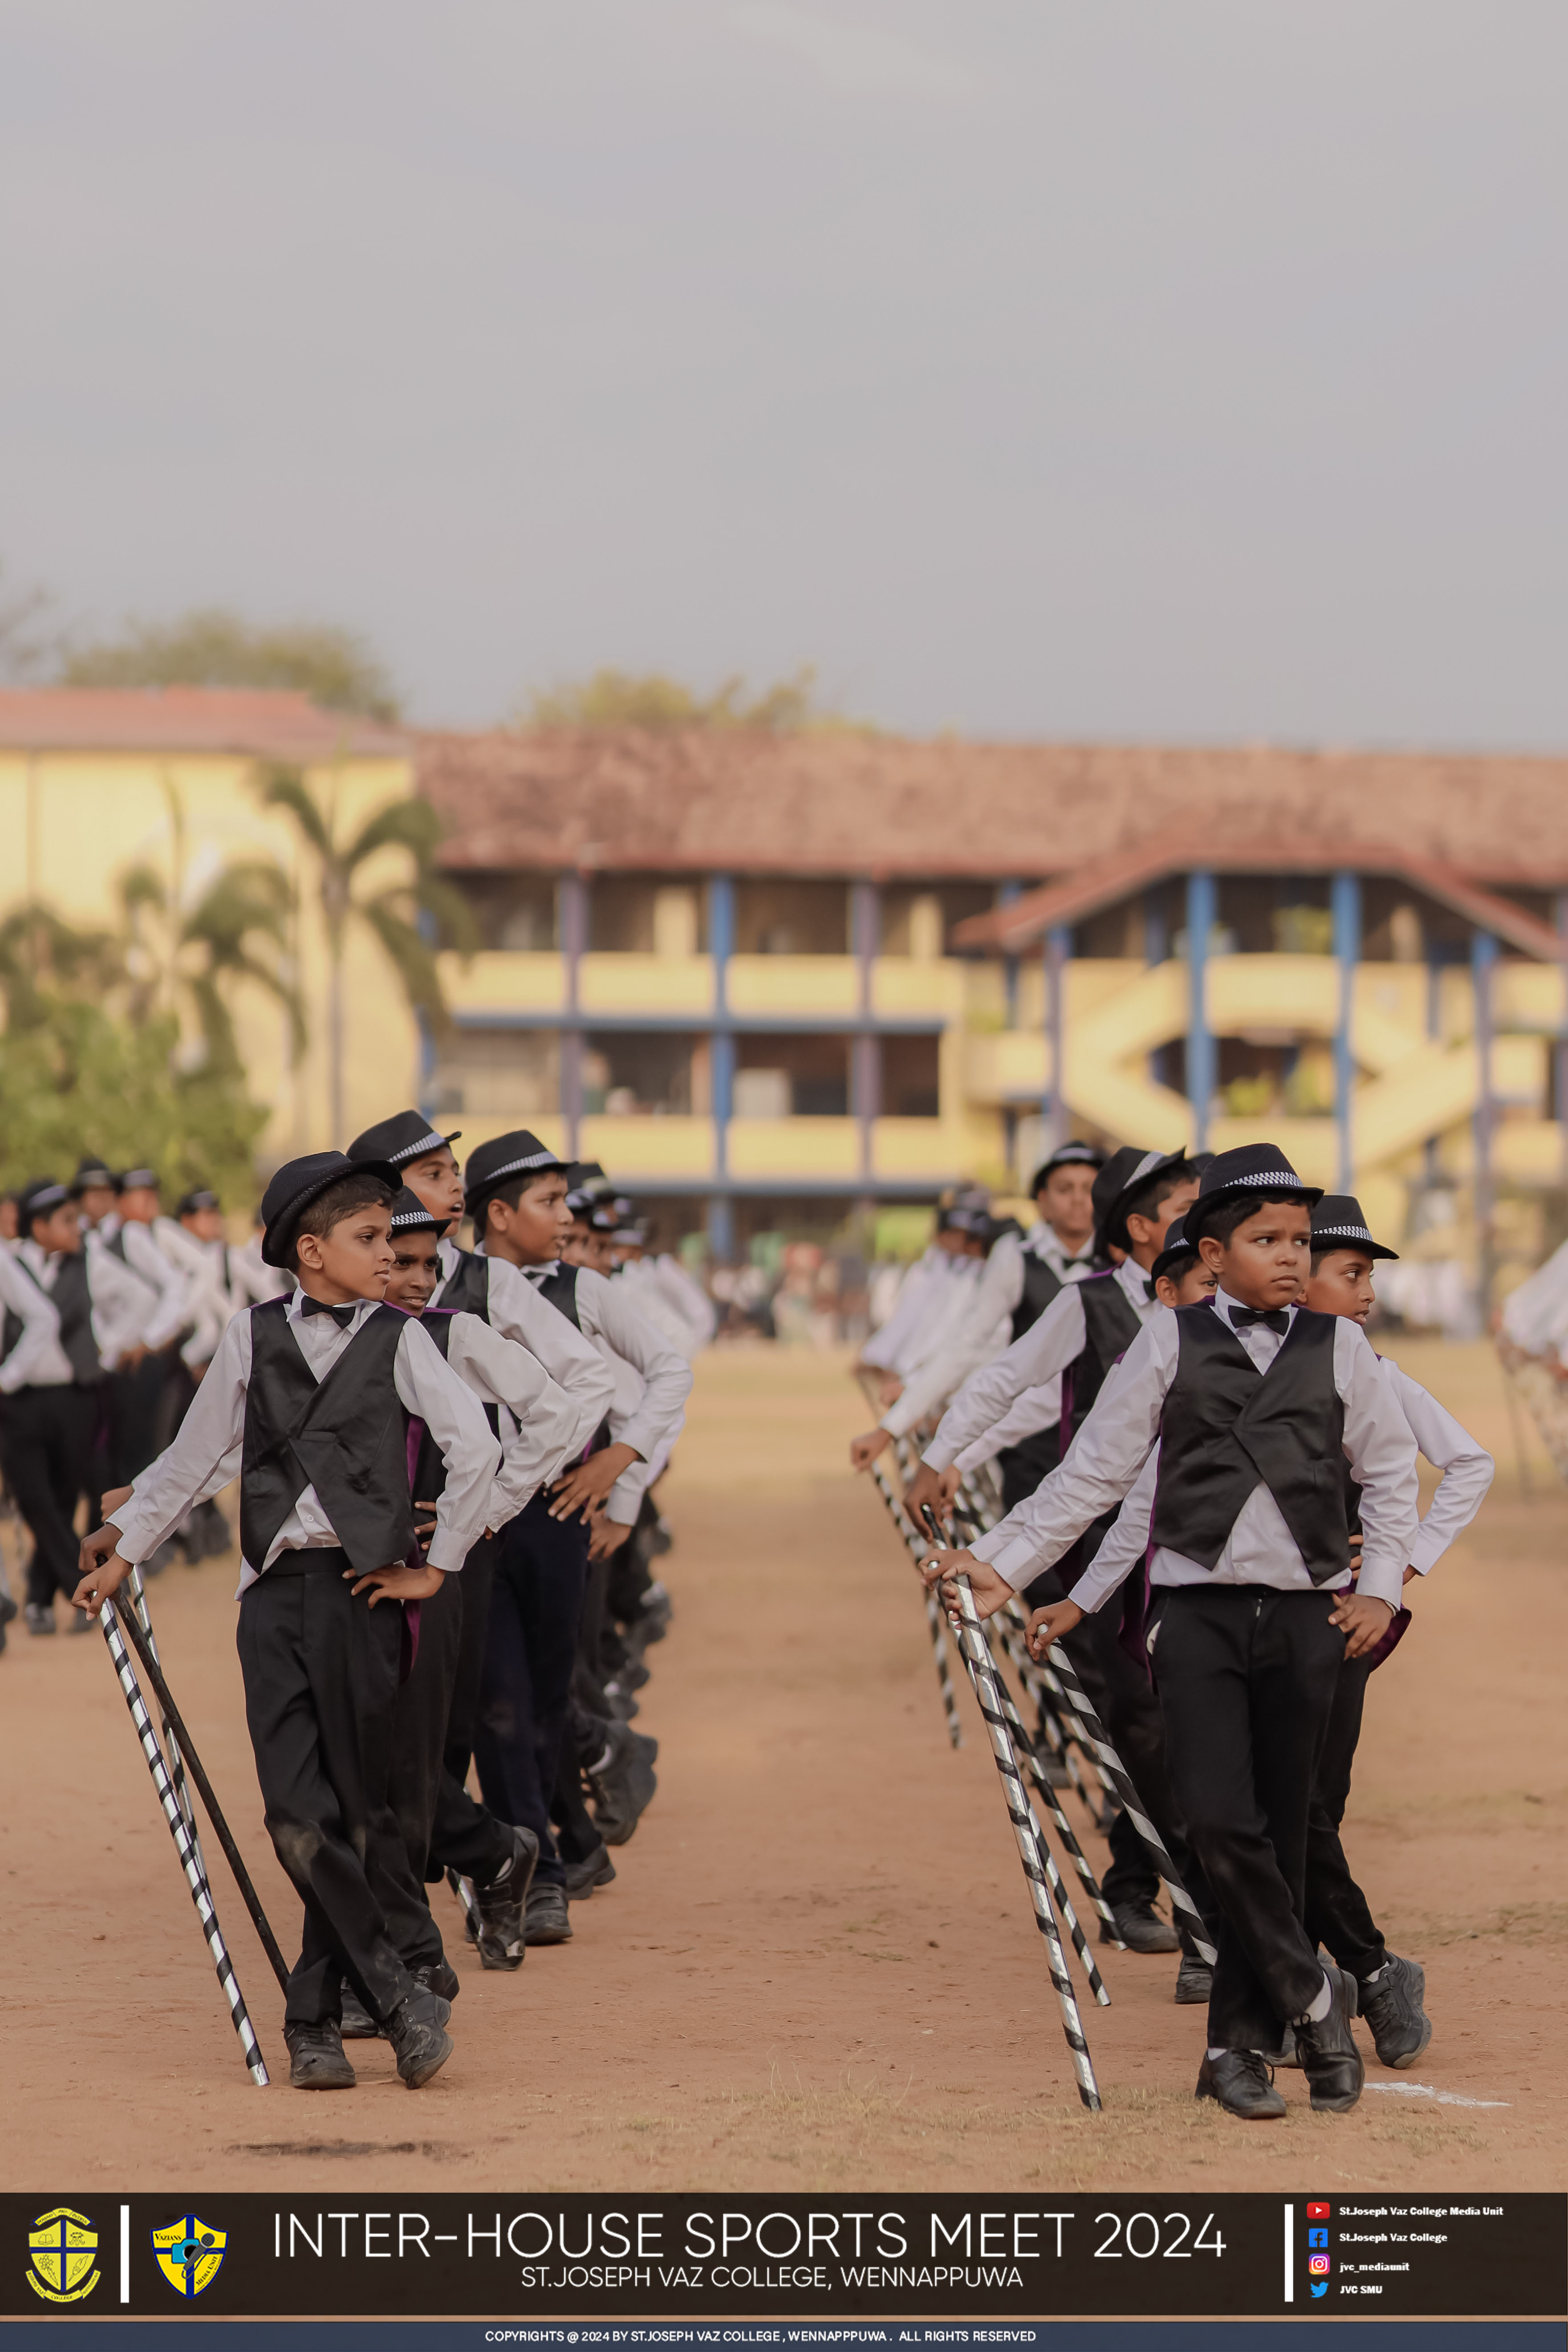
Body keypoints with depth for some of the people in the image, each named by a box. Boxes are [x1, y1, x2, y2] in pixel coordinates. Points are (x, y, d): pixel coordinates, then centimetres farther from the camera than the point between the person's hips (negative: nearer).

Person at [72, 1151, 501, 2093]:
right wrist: (126, 1546, 15)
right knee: (300, 1819, -10)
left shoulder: (400, 1340, 3)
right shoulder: (254, 1338, 9)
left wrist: (438, 1565, -4)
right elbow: (196, 1458, 17)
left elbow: (477, 1449, -4)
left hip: (364, 1590, -1)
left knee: (357, 1813, 0)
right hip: (276, 1591, 1)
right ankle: (396, 1994, -4)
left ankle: (317, 2018, 11)